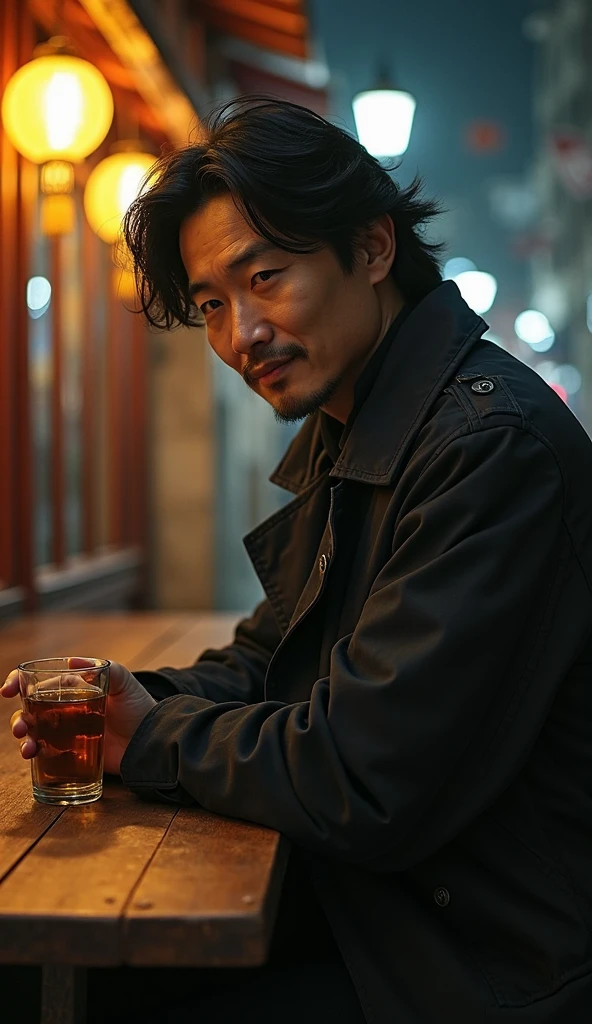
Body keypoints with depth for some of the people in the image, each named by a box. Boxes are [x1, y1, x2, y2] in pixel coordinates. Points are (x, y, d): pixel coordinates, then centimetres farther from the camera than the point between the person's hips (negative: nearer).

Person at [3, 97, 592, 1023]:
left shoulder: (496, 444, -24)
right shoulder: (340, 437, 8)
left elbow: (366, 786, -24)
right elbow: (271, 658, 15)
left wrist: (150, 738, -9)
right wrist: (142, 698, -5)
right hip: (374, 915, 8)